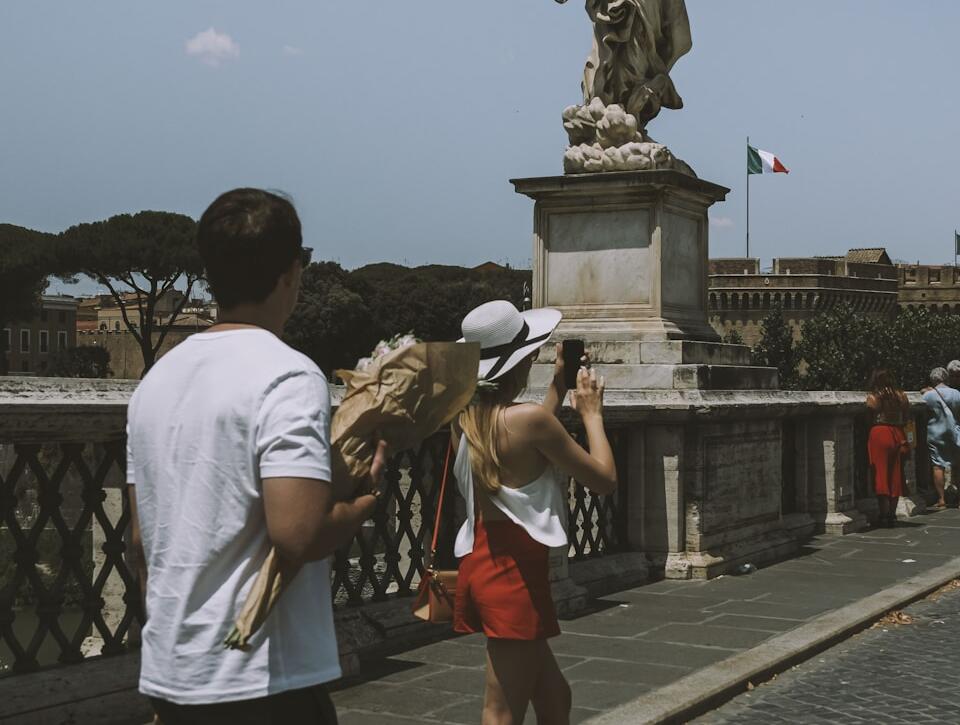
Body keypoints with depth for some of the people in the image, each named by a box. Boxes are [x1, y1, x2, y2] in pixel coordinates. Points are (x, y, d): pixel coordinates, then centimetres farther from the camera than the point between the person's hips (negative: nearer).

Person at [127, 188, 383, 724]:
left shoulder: (157, 378, 9)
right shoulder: (288, 376, -15)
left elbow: (143, 538, 14)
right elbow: (296, 534, -25)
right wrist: (365, 501, -6)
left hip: (168, 674, 8)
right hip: (264, 680, -7)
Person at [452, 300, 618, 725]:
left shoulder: (466, 418, 7)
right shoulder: (529, 417, -16)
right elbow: (604, 479, -7)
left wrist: (558, 386, 26)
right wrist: (591, 412, 5)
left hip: (482, 563, 9)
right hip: (516, 571, -8)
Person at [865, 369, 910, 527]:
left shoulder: (873, 397, -5)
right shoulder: (901, 395, 8)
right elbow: (907, 418, 8)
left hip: (880, 433, -4)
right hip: (898, 435, 4)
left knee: (881, 474, 0)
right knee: (895, 476, 10)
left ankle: (884, 515, -3)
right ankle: (892, 515, 13)